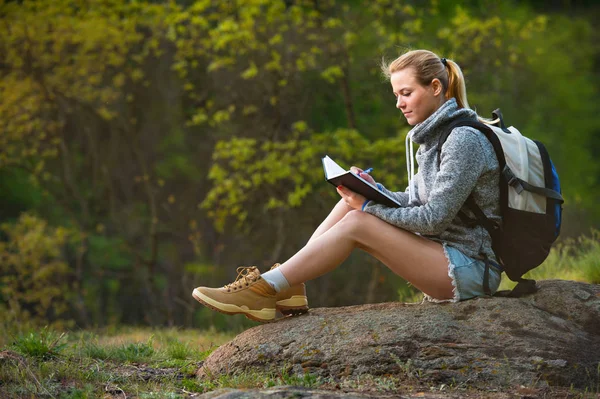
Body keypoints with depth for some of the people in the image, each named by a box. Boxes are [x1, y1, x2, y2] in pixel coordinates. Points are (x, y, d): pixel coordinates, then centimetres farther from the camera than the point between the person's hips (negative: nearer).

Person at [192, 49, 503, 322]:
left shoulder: (464, 141, -16)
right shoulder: (434, 134, 15)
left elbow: (434, 219, -20)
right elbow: (414, 203, 15)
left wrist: (369, 207, -16)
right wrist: (375, 191, -4)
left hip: (470, 269, -9)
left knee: (356, 223, -18)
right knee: (351, 203, -1)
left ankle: (265, 289, -16)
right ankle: (289, 290, -8)